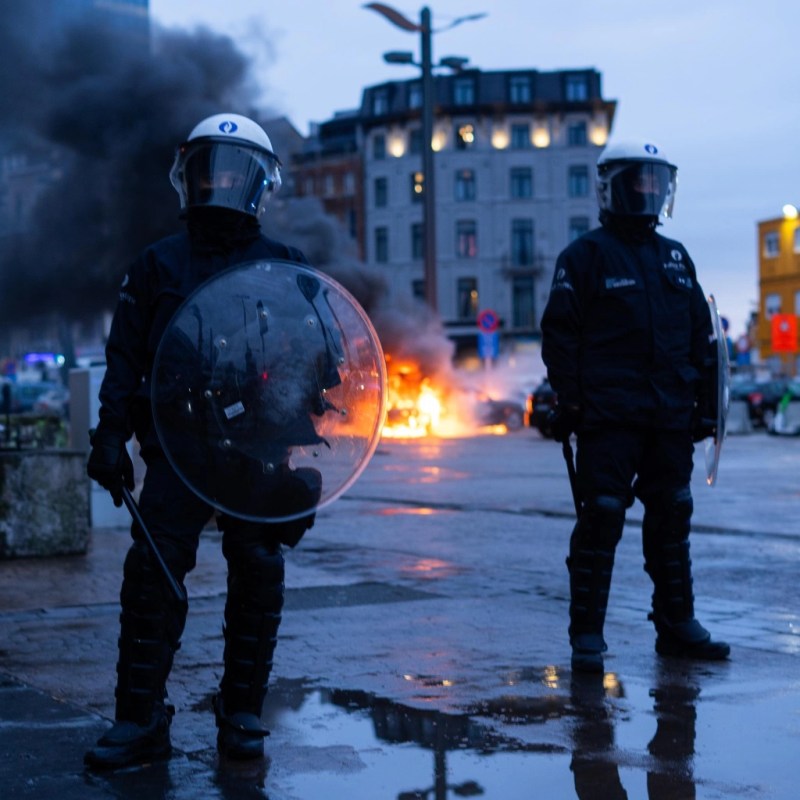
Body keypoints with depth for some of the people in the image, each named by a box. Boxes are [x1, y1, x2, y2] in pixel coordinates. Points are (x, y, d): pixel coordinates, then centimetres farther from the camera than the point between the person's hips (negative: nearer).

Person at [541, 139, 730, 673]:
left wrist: (706, 403, 12)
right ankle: (587, 636, 0)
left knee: (671, 522, 11)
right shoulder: (586, 256, -1)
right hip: (608, 417, -5)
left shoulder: (675, 257, 16)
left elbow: (703, 338, 18)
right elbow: (560, 334, -4)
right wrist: (569, 402, -10)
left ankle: (677, 625, 21)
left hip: (671, 418, 6)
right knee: (600, 522, -7)